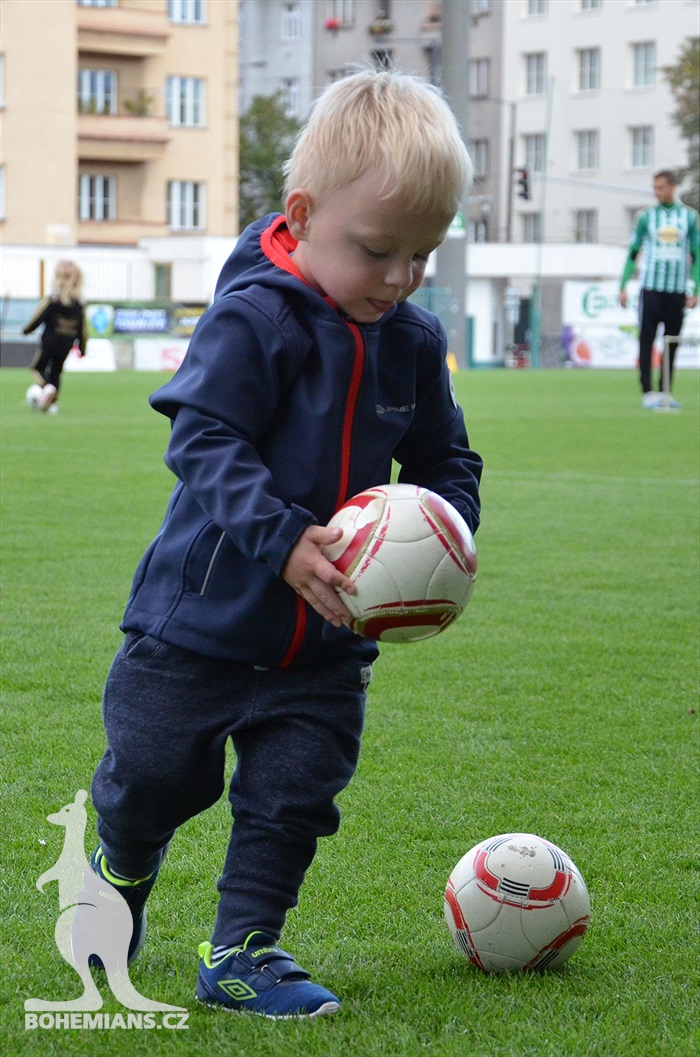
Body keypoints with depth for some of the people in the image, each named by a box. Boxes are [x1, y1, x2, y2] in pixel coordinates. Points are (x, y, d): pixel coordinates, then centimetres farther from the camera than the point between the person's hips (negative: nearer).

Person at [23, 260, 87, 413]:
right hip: (66, 346, 4)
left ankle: (46, 387, -18)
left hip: (48, 343, -4)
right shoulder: (79, 306, 0)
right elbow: (83, 330, 5)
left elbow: (37, 319, -11)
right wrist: (82, 348, 18)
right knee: (56, 373, 19)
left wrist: (26, 329, 9)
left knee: (38, 367, 12)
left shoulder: (51, 301, -13)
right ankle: (52, 402, 11)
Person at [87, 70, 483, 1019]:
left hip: (324, 639, 4)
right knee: (153, 776, 9)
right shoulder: (252, 319, -19)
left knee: (294, 793, 1)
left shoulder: (414, 342, 0)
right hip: (202, 615, -4)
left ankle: (241, 950, 16)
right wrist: (286, 540, -36)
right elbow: (205, 443, -24)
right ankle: (121, 872, 41)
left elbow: (446, 460, 11)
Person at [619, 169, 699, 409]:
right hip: (651, 288, -1)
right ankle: (648, 392, -8)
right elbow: (633, 253, 8)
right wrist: (623, 286, 1)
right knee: (646, 340, -7)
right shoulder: (647, 216, 5)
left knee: (672, 344, 4)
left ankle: (666, 392, 11)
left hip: (677, 290, 1)